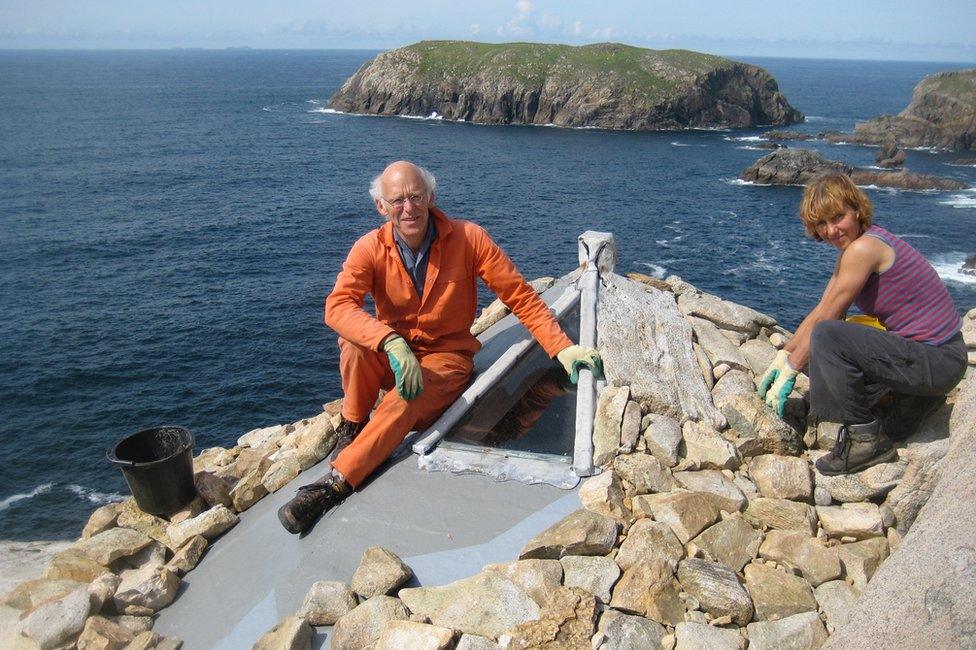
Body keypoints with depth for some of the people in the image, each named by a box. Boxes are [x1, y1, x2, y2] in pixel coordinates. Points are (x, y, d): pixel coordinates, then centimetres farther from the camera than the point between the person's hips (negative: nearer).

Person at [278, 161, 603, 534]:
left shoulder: (468, 239, -15)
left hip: (446, 357, -1)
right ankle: (352, 428, -9)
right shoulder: (371, 248, -13)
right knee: (354, 338, -30)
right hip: (388, 357, 2)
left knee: (409, 399, -34)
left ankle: (335, 484, -31)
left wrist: (562, 348, -23)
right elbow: (337, 305, -29)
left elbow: (521, 296, -12)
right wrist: (392, 342, -45)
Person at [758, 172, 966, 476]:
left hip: (937, 362, -10)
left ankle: (867, 438, -15)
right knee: (817, 357, 12)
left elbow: (825, 318, -18)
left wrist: (789, 371, -10)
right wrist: (783, 357, 6)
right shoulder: (850, 249, 9)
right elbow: (819, 312, 10)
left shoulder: (863, 248, -20)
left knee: (826, 337, -27)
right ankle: (911, 397, 13)